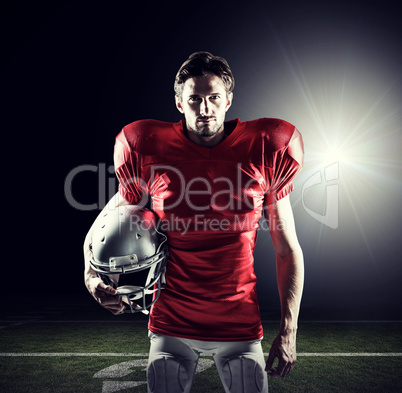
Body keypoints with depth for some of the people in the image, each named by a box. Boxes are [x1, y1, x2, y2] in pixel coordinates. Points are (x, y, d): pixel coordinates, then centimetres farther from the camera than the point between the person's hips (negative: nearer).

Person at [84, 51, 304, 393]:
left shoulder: (263, 153, -8)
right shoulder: (150, 152, -8)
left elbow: (288, 250, -1)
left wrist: (288, 332, -3)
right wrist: (92, 274, -11)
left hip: (240, 326, 0)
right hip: (172, 326, 0)